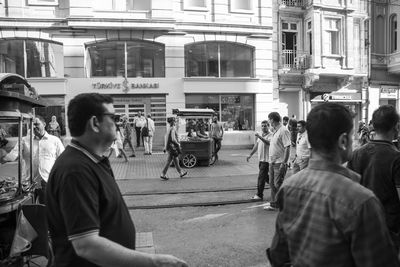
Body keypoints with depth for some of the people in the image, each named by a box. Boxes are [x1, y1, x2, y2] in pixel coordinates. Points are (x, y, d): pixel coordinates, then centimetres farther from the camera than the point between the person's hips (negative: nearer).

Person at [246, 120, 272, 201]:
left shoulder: (270, 135, -11)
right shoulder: (260, 135, 14)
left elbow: (268, 142, -31)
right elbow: (256, 146, 21)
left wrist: (260, 137, -42)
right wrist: (250, 154, 20)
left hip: (266, 159, -8)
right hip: (260, 159, 8)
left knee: (261, 177, -8)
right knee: (265, 176, 17)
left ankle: (259, 195, -1)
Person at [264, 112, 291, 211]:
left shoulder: (283, 131, -15)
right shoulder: (274, 131, 13)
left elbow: (287, 147, -20)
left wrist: (284, 163, -22)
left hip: (280, 163, -9)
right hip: (272, 162, 9)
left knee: (278, 184, -5)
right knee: (272, 183, 14)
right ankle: (273, 203, 25)